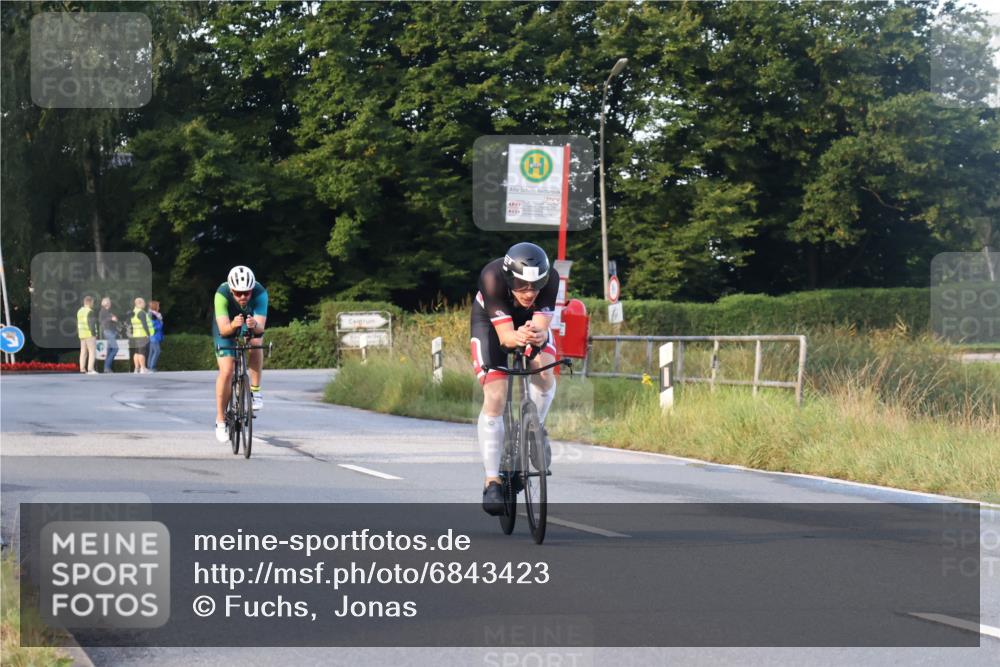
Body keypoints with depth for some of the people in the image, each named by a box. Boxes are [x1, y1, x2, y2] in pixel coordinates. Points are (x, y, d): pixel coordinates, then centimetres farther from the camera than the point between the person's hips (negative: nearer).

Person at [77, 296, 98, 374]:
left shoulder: (80, 311, 12)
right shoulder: (90, 312, -14)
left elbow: (78, 324, 14)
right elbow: (91, 324, -19)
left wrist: (79, 333, 18)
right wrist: (94, 334, -15)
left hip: (82, 335, 8)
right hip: (90, 334, -8)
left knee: (83, 352, 8)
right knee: (92, 352, -7)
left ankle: (82, 370, 5)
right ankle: (90, 369, -15)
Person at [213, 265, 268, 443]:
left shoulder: (260, 293, -34)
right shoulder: (222, 294, -35)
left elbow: (261, 327, -40)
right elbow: (223, 329, -40)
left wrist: (254, 325, -63)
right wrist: (233, 325, -62)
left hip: (251, 329, 1)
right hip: (227, 329, -1)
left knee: (255, 343, -32)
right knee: (226, 371, -15)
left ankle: (255, 392, -16)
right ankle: (220, 420, -3)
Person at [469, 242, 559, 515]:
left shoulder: (550, 278, -34)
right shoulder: (492, 277, -39)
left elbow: (542, 327, -38)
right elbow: (504, 335, -40)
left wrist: (538, 336, -61)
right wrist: (516, 337, -63)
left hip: (531, 321, 2)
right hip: (491, 321, -2)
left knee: (545, 373, -23)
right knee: (495, 397, -15)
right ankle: (492, 481, -9)